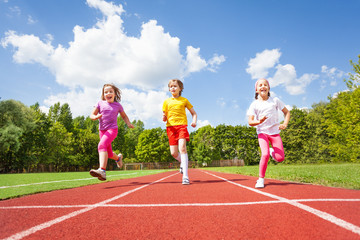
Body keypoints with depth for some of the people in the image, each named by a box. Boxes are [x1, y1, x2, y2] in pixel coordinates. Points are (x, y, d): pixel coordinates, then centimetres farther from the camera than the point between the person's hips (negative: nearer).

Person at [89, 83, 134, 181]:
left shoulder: (118, 105, 3)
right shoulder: (100, 103, 5)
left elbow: (124, 116, 19)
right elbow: (91, 115, 4)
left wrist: (128, 123, 2)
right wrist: (96, 117, -20)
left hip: (112, 129, -4)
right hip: (102, 130, 4)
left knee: (102, 145, -31)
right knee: (109, 153, 12)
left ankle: (102, 170, -42)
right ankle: (118, 158, 48)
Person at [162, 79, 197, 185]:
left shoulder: (184, 100, 11)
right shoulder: (166, 101, 15)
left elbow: (194, 113, 16)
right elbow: (164, 118, 17)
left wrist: (194, 121, -5)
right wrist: (164, 117, -8)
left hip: (182, 126, -2)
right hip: (171, 127, 2)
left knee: (182, 148, -21)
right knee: (173, 153, -3)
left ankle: (185, 176, -20)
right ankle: (183, 162, 33)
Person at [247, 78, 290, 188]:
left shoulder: (275, 100, 1)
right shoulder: (254, 104, -4)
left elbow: (287, 112, 11)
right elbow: (250, 121, -11)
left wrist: (285, 124, -6)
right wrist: (259, 122, -32)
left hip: (275, 132, 2)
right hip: (262, 132, -2)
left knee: (280, 158, -9)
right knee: (265, 155, -22)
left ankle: (272, 151, 27)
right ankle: (261, 179, -4)